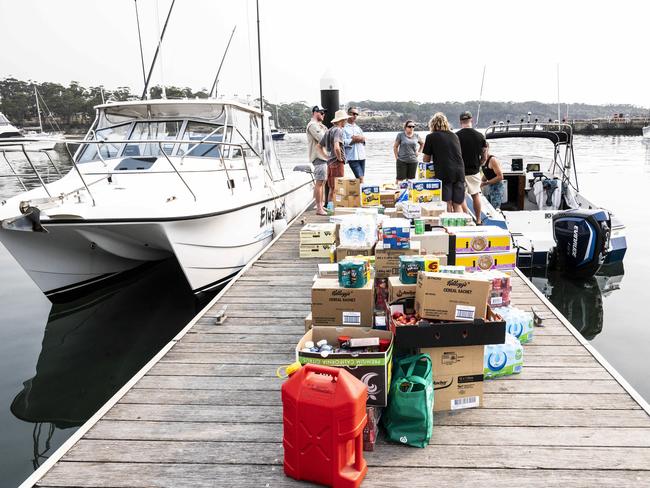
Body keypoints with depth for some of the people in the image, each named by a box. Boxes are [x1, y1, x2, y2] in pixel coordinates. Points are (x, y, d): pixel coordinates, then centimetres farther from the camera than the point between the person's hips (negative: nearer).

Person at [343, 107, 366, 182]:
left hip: (362, 156, 7)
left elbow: (364, 139, 11)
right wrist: (354, 140, -11)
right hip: (352, 157, -7)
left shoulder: (358, 128, 22)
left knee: (360, 178, 7)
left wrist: (357, 138, -8)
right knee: (360, 178, -16)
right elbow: (343, 142, -11)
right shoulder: (344, 128, 0)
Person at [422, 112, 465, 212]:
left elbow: (426, 159, 8)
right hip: (459, 172, 4)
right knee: (457, 205, 9)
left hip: (444, 173, -4)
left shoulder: (431, 137, 3)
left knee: (447, 205, 0)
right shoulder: (454, 136, 16)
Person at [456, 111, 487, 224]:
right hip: (474, 170, 3)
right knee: (476, 195, 14)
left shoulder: (456, 136, -12)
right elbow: (484, 157, 4)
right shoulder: (480, 136, -3)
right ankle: (478, 220, 19)